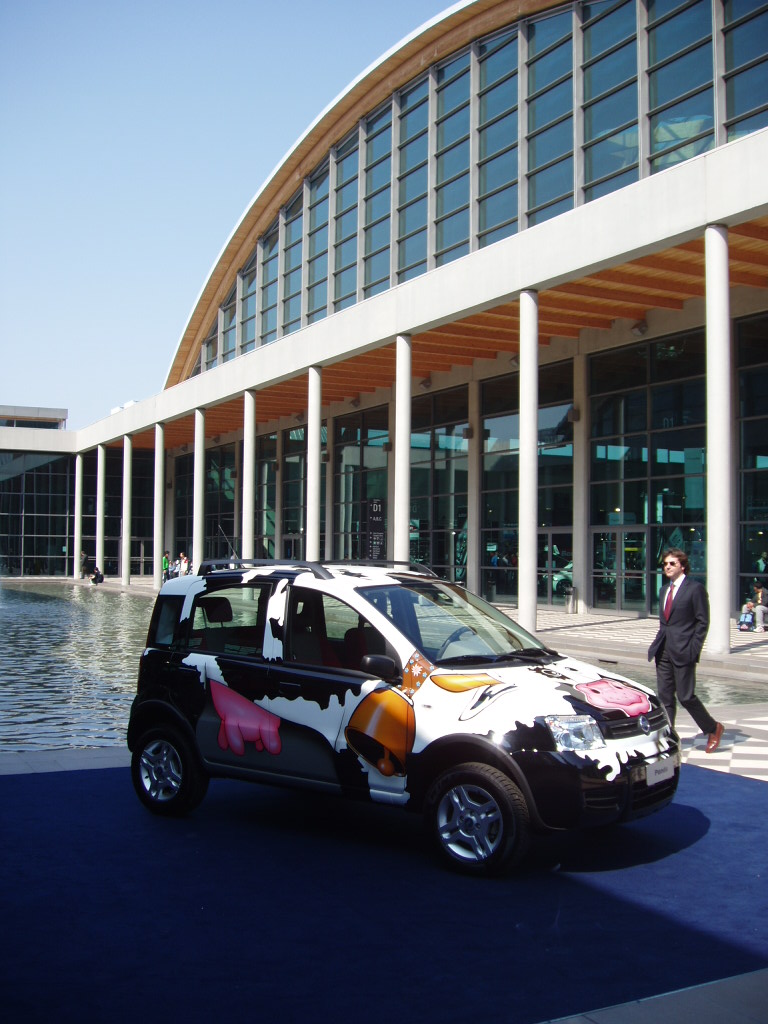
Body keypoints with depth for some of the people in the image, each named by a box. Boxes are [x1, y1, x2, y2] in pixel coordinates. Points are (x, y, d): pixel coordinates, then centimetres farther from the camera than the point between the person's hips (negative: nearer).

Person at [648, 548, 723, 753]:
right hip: (664, 650, 7)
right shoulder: (665, 590, 15)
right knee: (665, 696, 7)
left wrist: (693, 649, -15)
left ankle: (713, 728, 18)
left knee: (685, 696, -4)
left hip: (683, 651, -7)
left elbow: (703, 622, -10)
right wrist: (657, 644, 9)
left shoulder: (695, 588, -7)